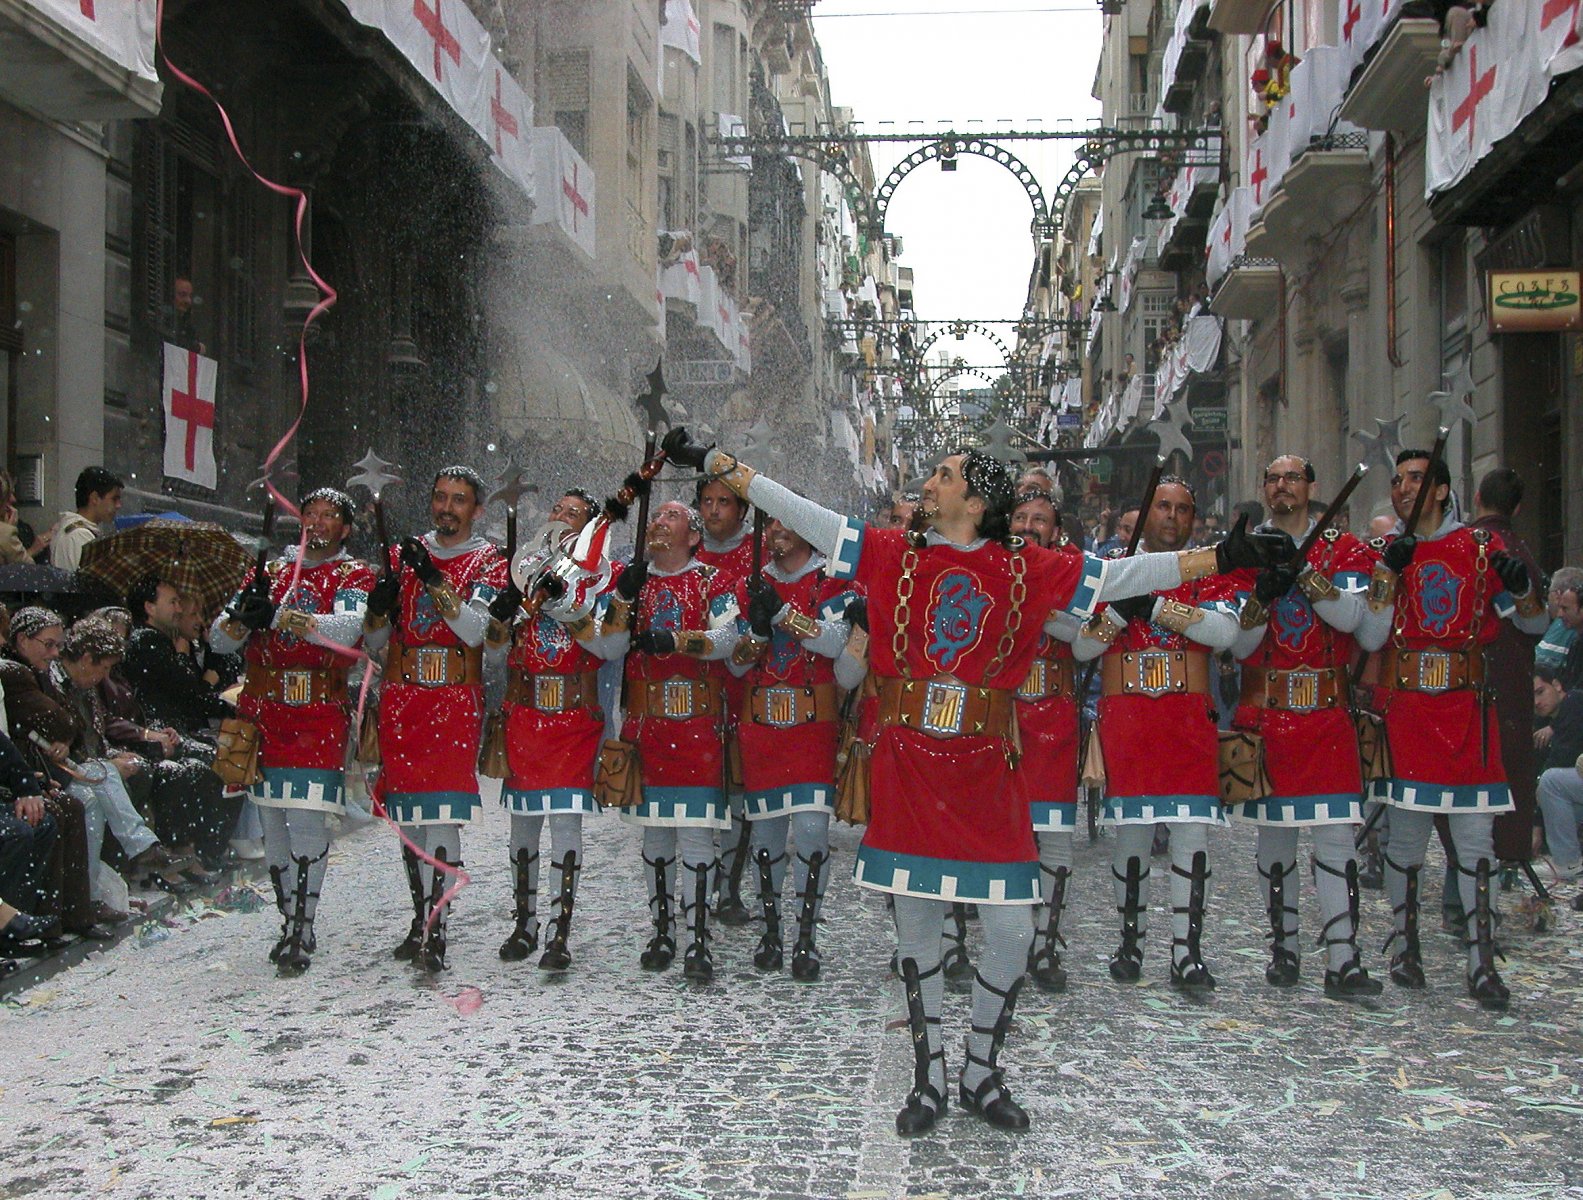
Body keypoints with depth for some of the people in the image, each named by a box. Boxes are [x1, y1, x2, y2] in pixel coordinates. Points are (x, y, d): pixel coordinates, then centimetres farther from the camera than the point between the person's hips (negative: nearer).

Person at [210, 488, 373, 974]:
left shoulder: (353, 576, 4)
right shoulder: (270, 572, 16)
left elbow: (348, 629, -17)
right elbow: (220, 639, 9)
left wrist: (280, 616, -26)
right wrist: (242, 615, -14)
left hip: (320, 715, -4)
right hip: (265, 712, 5)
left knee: (307, 819, -13)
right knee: (272, 820, 8)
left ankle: (301, 931, -10)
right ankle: (290, 923, 19)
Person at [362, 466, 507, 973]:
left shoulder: (488, 562, 5)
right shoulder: (403, 555, 15)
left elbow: (475, 629, -13)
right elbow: (374, 642, 14)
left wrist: (434, 579, -21)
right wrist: (380, 602, -6)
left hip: (455, 699, -4)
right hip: (401, 698, 4)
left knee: (443, 814, -14)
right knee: (407, 814, 7)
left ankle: (434, 929, -15)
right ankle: (421, 920, 19)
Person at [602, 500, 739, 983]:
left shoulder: (713, 581, 3)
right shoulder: (635, 581, 13)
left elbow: (727, 639, -12)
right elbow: (611, 646, 3)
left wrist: (672, 640, -25)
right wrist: (624, 596, -10)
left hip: (698, 722, -4)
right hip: (647, 721, 4)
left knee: (696, 828, -8)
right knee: (654, 828, 9)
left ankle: (698, 939, -4)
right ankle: (661, 931, 19)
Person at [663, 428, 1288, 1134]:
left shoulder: (1025, 569, 3)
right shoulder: (893, 554, 5)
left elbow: (1122, 576, 4)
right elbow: (799, 514, 5)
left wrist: (1222, 557, -1)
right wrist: (713, 461, 2)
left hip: (985, 771, 0)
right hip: (907, 765, 1)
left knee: (1012, 932, 0)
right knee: (915, 929, 7)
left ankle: (982, 1074, 21)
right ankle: (928, 1081, 22)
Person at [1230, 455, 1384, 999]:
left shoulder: (1344, 549, 6)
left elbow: (1352, 616, -11)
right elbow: (1239, 645, 0)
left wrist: (1304, 574, -20)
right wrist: (1264, 594, -17)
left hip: (1327, 712, -1)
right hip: (1265, 711, 1)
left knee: (1335, 836, -7)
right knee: (1274, 832, 6)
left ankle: (1343, 961, -6)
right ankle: (1284, 948, 18)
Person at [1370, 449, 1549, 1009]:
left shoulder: (1483, 548, 8)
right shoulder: (1382, 552, 8)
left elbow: (1535, 624, 8)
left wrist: (1521, 584, -12)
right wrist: (1389, 570, -15)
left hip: (1466, 709, 0)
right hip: (1403, 707, 0)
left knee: (1475, 838, -1)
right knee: (1405, 834, 2)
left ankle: (1482, 964, 2)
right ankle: (1406, 948, 16)